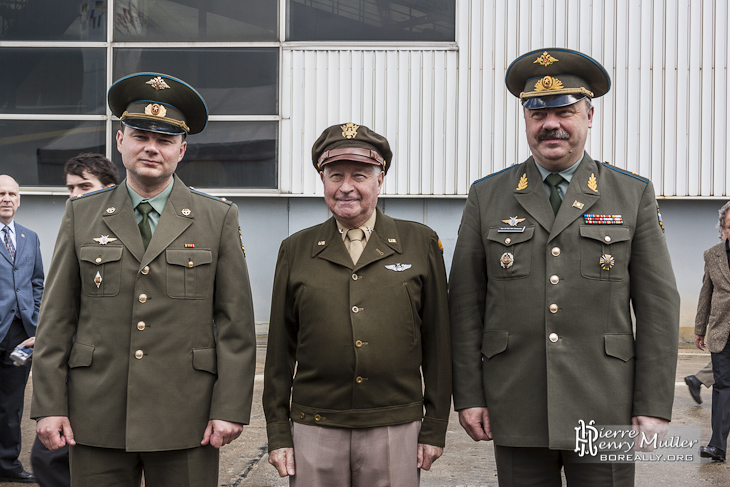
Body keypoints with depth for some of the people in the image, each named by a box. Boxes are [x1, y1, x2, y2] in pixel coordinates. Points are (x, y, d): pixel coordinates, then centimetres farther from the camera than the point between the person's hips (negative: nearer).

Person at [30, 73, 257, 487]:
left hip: (186, 422, -1)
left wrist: (231, 409, -5)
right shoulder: (82, 214, 9)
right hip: (97, 419, 1)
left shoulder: (219, 219, 5)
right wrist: (50, 405, 1)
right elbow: (57, 317, 7)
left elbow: (236, 322, 1)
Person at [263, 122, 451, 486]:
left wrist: (435, 428, 2)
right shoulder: (295, 250, 7)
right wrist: (278, 433, 5)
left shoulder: (421, 244, 4)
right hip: (314, 430, 1)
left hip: (396, 430, -1)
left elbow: (437, 341, 4)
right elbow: (280, 347, 8)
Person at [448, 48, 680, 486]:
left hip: (605, 412, 0)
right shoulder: (487, 196, 6)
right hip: (515, 413, 1)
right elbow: (465, 304, 5)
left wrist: (655, 407, -4)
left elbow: (659, 306, 2)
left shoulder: (634, 195, 4)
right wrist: (468, 395, 0)